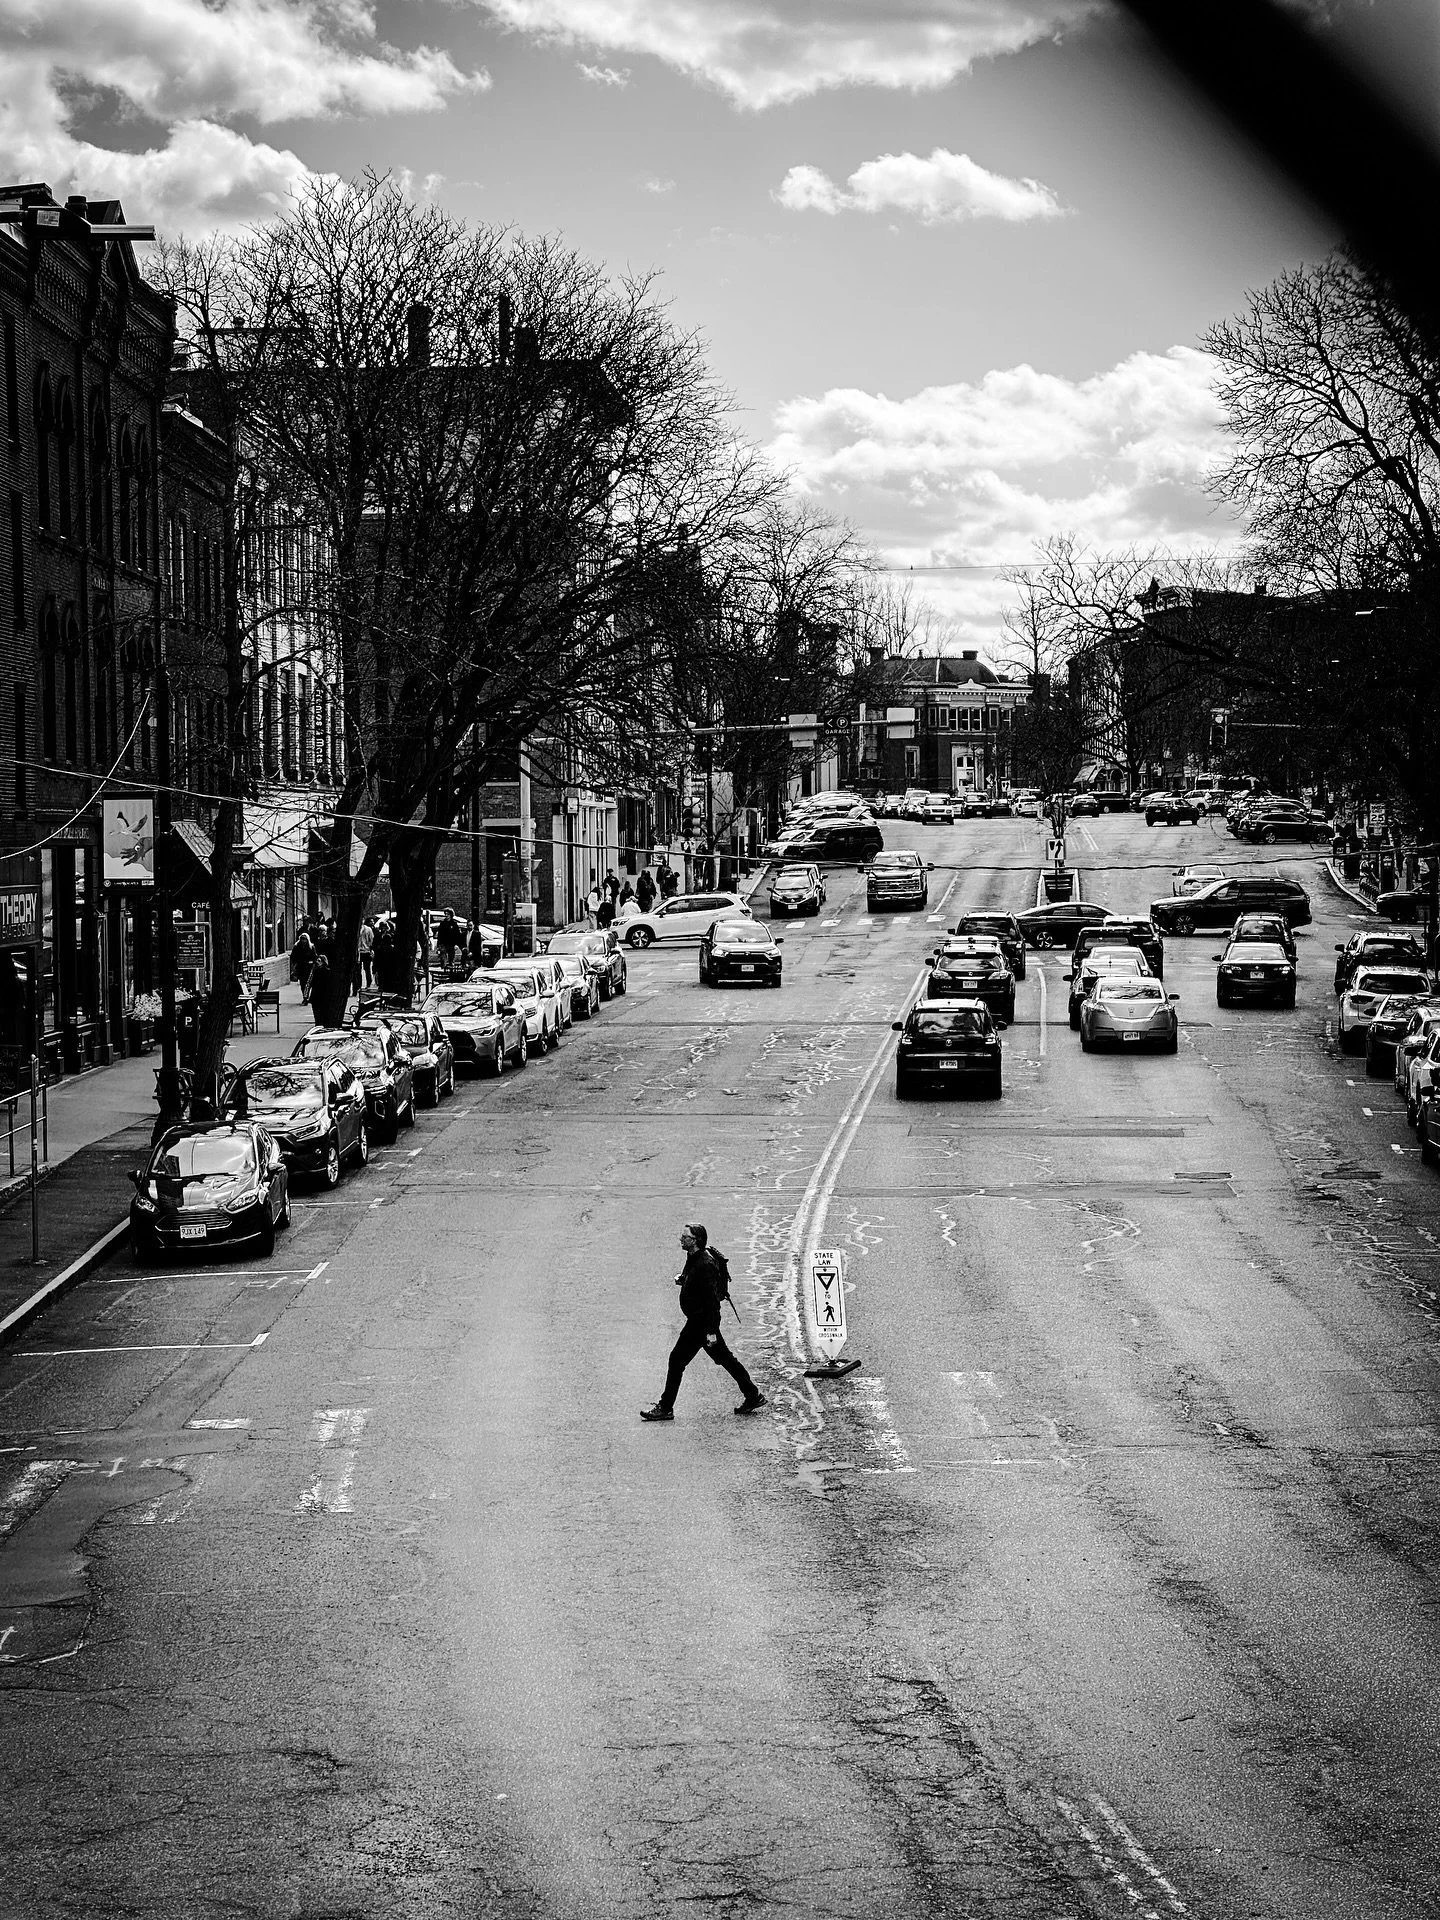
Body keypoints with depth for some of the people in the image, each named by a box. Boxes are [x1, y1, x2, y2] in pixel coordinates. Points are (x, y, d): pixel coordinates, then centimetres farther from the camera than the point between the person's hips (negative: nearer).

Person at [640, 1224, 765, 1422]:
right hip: (698, 1319, 10)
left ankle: (665, 1408, 3)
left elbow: (712, 1299, -25)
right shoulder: (693, 1259, 7)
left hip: (700, 1322, -10)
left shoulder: (704, 1265, -23)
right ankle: (753, 1396, 22)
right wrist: (681, 1278, 2)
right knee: (724, 1358, 16)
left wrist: (711, 1331, -26)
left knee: (677, 1360, -4)